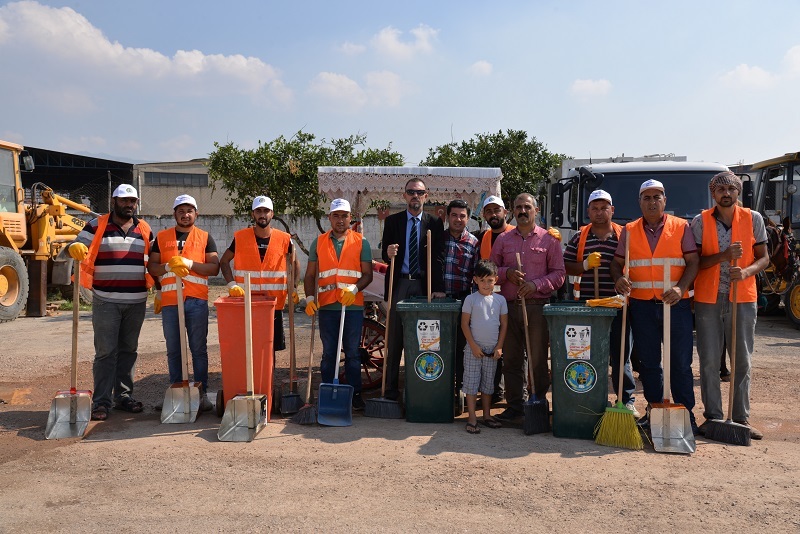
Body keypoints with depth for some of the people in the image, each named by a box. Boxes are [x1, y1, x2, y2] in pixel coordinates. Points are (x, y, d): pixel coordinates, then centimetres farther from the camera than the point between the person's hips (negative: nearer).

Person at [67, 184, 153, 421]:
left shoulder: (144, 229, 11)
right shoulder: (96, 226, 2)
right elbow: (75, 248, -3)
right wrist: (75, 249, -27)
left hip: (136, 302, 4)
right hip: (106, 302, -3)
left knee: (128, 350, 10)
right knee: (105, 352, -3)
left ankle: (123, 396, 20)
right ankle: (101, 401, 3)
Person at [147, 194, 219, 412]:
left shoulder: (205, 237, 8)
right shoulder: (162, 237, 12)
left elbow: (214, 267, 0)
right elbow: (151, 267, 8)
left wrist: (189, 264, -13)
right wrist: (168, 266, -12)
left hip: (197, 300, -1)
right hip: (170, 301, 2)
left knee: (199, 349, 3)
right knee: (174, 351, 8)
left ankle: (202, 393, 9)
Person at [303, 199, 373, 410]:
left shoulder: (361, 242, 5)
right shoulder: (318, 243, 9)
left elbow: (367, 274, 2)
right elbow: (310, 275, 10)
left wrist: (354, 289, -15)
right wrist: (310, 298, -6)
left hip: (353, 305, -1)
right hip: (327, 306, 1)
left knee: (353, 352, 6)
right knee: (329, 353, 7)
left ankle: (355, 394, 16)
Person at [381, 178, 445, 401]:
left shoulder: (435, 223, 7)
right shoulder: (392, 221, 9)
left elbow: (437, 257, -1)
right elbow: (385, 254, 7)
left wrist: (438, 287, -11)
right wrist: (388, 253, -18)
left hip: (424, 285, 0)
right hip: (399, 284, 0)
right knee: (394, 339, 2)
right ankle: (391, 388, 8)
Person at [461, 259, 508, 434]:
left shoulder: (500, 300, 2)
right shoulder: (471, 299, -7)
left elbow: (504, 324, 5)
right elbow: (464, 324, -6)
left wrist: (499, 347, -1)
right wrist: (473, 346, -10)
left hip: (492, 349, 3)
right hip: (474, 348, -3)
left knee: (488, 383, 13)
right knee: (471, 383, -1)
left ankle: (487, 416, 24)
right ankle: (472, 419, 4)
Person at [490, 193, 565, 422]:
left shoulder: (549, 239, 6)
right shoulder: (503, 239, 13)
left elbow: (559, 274, 2)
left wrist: (536, 284, -12)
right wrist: (507, 273, -7)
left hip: (537, 307, -2)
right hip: (509, 306, 3)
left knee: (538, 360, 0)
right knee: (511, 359, 6)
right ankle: (514, 405, 15)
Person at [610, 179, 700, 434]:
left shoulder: (681, 227, 4)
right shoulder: (629, 231, 10)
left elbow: (693, 262, -1)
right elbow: (617, 263, 9)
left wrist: (680, 288, -17)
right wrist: (619, 279, -14)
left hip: (676, 304, -2)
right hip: (642, 305, 2)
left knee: (680, 362, 0)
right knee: (648, 362, 9)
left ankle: (685, 413, 10)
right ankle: (654, 410, 20)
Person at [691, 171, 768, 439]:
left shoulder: (753, 219, 4)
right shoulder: (700, 222, 1)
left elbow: (764, 258, 6)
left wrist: (746, 272, -14)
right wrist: (723, 256, -18)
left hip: (743, 299, 1)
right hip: (708, 299, -1)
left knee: (742, 361, 6)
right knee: (709, 361, 3)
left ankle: (741, 417, 16)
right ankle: (713, 416, 13)